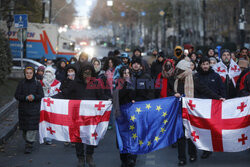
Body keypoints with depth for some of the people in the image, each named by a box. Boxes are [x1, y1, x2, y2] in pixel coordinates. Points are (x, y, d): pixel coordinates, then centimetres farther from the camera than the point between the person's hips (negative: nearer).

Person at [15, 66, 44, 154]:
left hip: (34, 109, -2)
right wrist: (26, 97, -16)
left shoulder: (37, 83, 2)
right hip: (23, 109, 2)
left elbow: (41, 95, -1)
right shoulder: (21, 83, 5)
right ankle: (27, 141, 23)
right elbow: (17, 95, 0)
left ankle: (29, 145, -7)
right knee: (25, 127, 5)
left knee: (32, 127, -9)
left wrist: (34, 97, -21)